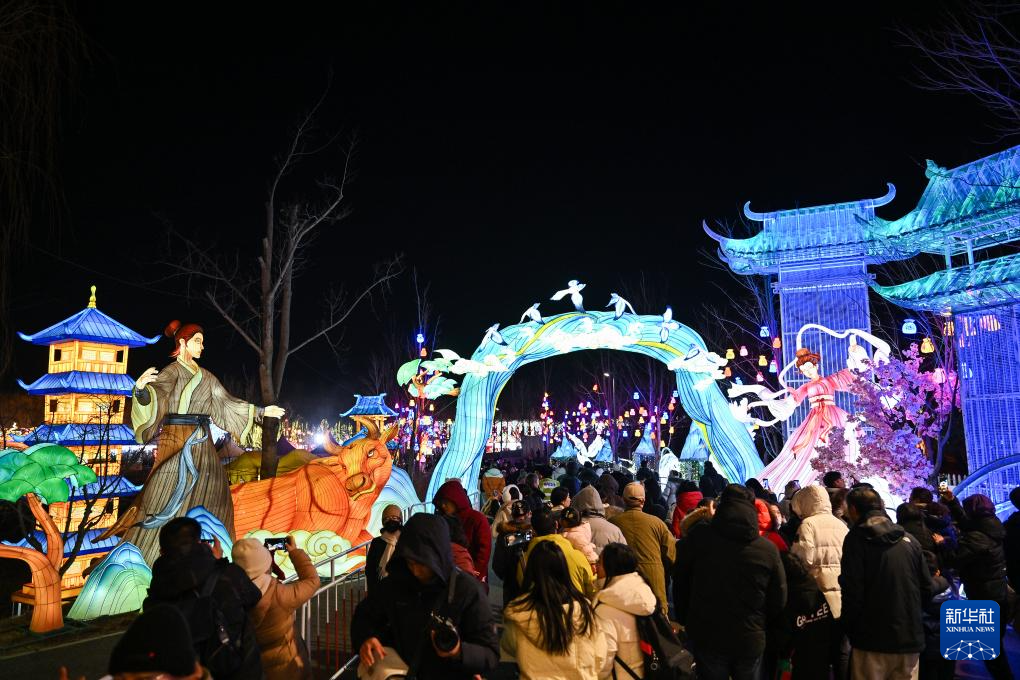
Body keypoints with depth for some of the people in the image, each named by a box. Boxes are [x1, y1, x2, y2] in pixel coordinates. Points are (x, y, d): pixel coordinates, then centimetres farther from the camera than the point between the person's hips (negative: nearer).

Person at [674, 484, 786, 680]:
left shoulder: (696, 539, -10)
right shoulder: (768, 549, -10)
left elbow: (680, 585, -1)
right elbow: (779, 600, -1)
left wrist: (685, 621, 14)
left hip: (706, 637, -1)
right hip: (750, 641, 1)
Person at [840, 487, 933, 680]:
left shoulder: (856, 538, -7)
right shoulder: (908, 539, 8)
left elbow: (852, 592, -14)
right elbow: (927, 588, 9)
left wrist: (849, 628, 0)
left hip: (873, 640, -5)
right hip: (910, 638, 5)